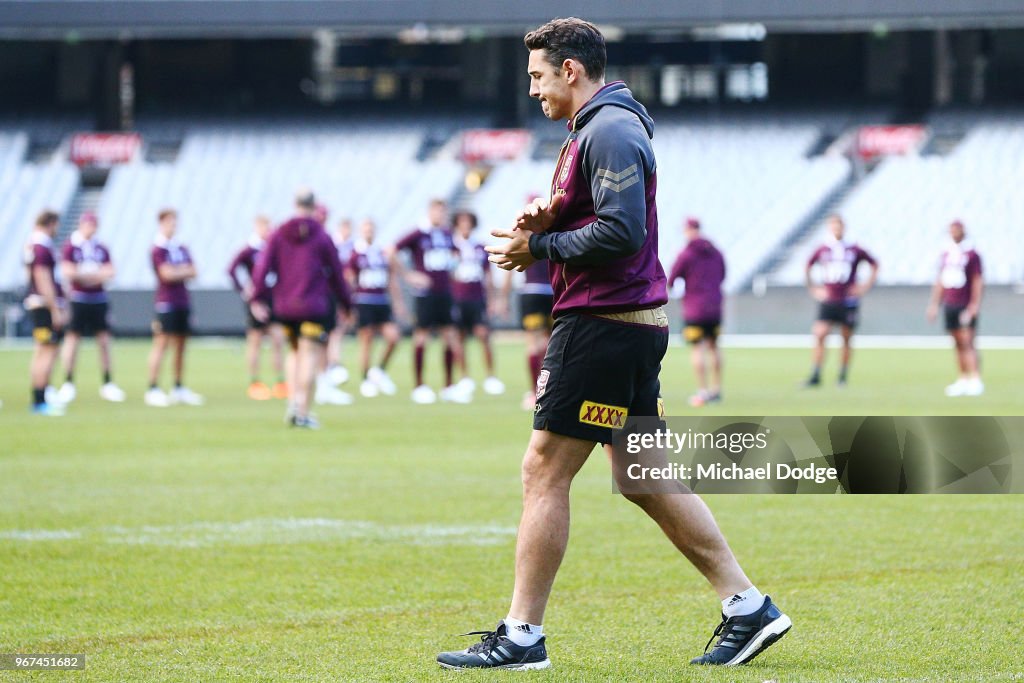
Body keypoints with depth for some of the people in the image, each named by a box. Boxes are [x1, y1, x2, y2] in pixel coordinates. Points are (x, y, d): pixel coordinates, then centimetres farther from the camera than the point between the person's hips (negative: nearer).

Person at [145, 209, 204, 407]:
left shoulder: (182, 248, 14)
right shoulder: (158, 249, -6)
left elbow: (192, 272, 8)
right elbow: (167, 274, -16)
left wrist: (177, 272, -8)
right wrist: (184, 271, -1)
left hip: (183, 303, 7)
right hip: (166, 303, -7)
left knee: (180, 346, 9)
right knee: (162, 344, -10)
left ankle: (179, 388, 15)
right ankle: (153, 389, -9)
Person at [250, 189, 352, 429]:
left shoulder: (279, 234, 5)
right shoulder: (321, 236, -3)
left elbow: (263, 266, -3)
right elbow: (336, 274, 1)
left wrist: (257, 298, -4)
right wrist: (346, 304, 11)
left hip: (284, 307, 4)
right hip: (313, 306, -4)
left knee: (294, 351, 22)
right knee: (310, 357, -3)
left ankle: (293, 401, 8)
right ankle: (303, 412, -9)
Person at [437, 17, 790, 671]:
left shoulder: (609, 132, -14)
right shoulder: (599, 128, 19)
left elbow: (620, 231, -23)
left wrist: (541, 247, -14)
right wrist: (546, 221, 5)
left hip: (604, 324, -11)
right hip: (633, 324, 11)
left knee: (544, 472, -6)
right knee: (644, 478, 13)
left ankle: (522, 636, -3)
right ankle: (748, 606, 13)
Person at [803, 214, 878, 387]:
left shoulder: (854, 250, 0)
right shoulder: (822, 250, 3)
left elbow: (874, 264, 13)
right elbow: (807, 268, 19)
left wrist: (866, 285, 4)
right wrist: (813, 289, 11)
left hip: (848, 301, 0)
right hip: (828, 300, 0)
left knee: (846, 339, 6)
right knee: (819, 335, -14)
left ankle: (843, 377, 16)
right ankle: (815, 376, -12)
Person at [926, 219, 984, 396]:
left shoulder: (971, 254, -5)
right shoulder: (946, 254, 13)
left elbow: (978, 282, -8)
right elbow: (940, 282, 19)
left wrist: (974, 306, -14)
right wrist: (934, 304, 15)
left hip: (966, 306, -6)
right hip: (950, 305, 6)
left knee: (967, 342, -12)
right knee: (957, 344, 8)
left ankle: (976, 380, -14)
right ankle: (963, 379, 13)